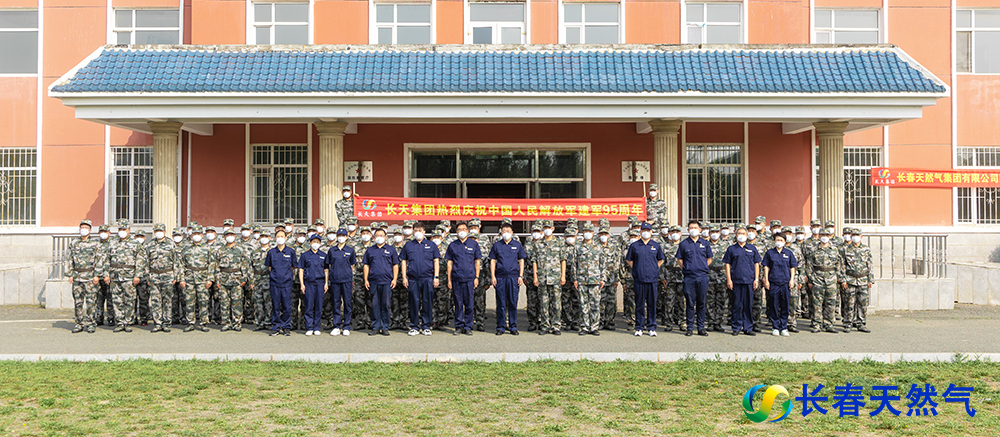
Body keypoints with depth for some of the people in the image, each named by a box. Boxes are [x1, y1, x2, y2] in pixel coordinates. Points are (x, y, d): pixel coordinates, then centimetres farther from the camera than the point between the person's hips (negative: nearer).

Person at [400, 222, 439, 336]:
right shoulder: (408, 245, 11)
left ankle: (426, 327, 10)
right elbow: (403, 262, 11)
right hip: (413, 279, 0)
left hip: (428, 279, 0)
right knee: (414, 303, 3)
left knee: (427, 303, 2)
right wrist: (404, 277, 3)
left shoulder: (431, 245, 10)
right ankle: (414, 327, 11)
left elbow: (436, 261, 8)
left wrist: (436, 277, 0)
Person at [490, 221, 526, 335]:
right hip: (500, 277, 0)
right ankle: (500, 327, 9)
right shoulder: (496, 245, 9)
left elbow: (521, 261, 11)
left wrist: (521, 276, 2)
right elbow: (493, 261, 9)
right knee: (501, 303, 2)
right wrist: (492, 276, 0)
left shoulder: (517, 245, 9)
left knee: (513, 303, 2)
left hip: (514, 277, 0)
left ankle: (513, 326, 10)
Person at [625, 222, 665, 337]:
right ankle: (639, 328, 9)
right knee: (639, 304, 2)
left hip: (652, 279, 1)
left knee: (652, 304, 3)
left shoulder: (656, 246, 9)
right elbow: (628, 260, 15)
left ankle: (652, 328, 11)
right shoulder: (634, 246, 5)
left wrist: (655, 269, 11)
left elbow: (661, 260, 21)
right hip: (639, 279, -1)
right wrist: (635, 270, 7)